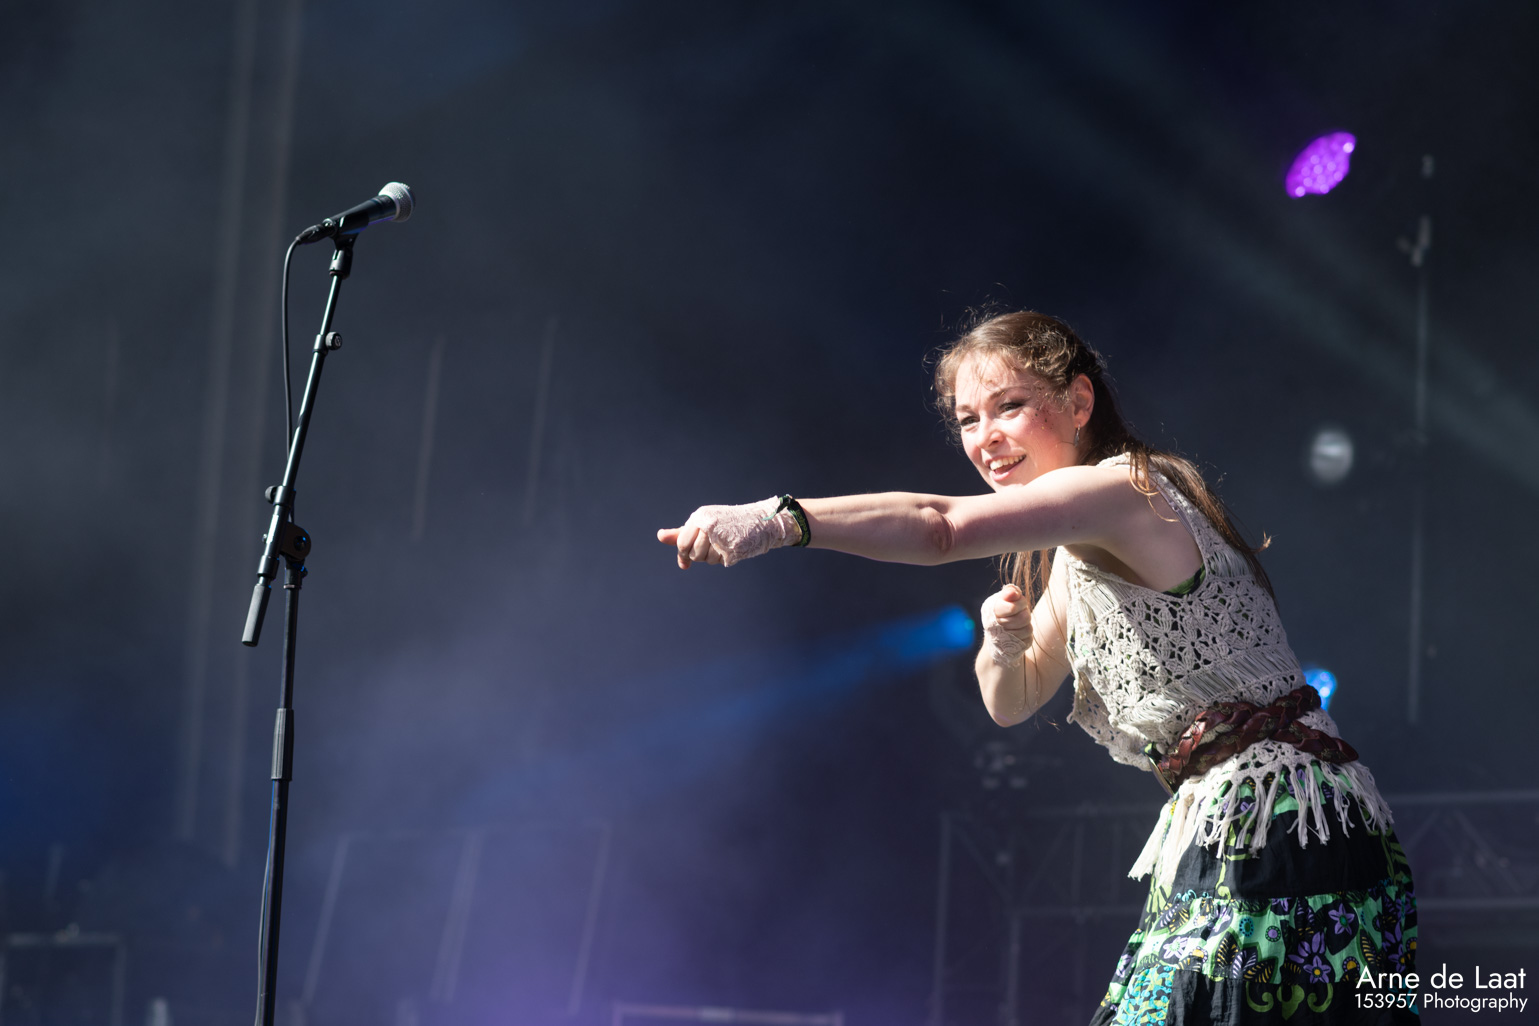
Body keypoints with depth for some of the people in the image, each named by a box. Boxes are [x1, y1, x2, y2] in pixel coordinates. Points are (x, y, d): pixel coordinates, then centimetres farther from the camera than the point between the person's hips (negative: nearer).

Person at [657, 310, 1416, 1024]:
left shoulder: (1128, 488, -13)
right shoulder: (1071, 554, 18)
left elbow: (943, 527, -29)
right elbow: (1012, 701, 22)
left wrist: (780, 521, -38)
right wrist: (1003, 645, -2)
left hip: (1276, 829, -10)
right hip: (1220, 838, 10)